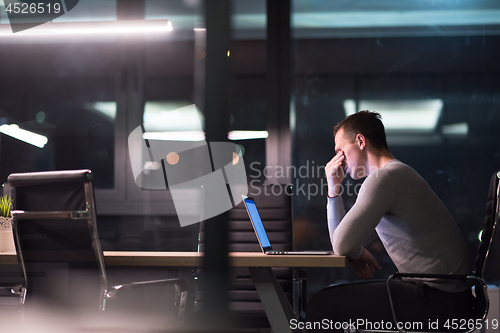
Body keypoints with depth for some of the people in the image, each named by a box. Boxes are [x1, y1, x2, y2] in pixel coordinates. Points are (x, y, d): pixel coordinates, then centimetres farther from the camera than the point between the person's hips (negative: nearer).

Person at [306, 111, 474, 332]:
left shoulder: (384, 178, -14)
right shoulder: (396, 174, 20)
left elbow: (343, 246, -18)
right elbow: (343, 244, 24)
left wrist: (358, 253, 4)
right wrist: (334, 190, 15)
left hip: (438, 300, -11)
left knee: (323, 305, -12)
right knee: (338, 295, 21)